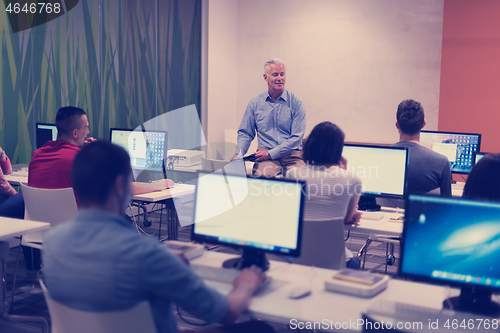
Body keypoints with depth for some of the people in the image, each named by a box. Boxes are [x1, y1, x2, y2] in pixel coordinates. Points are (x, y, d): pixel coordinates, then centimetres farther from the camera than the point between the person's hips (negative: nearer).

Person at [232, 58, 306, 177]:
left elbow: (296, 137, -4)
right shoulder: (255, 103, 11)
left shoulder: (296, 103, 3)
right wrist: (239, 153, -3)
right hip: (265, 154, 0)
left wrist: (270, 153, -13)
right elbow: (245, 133, 18)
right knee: (263, 176, -34)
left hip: (292, 154, 0)